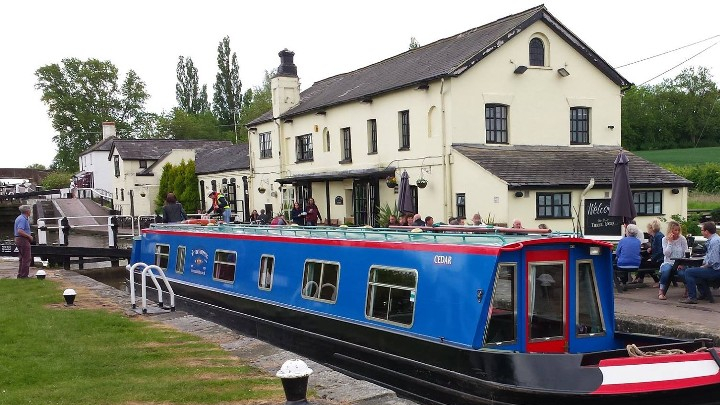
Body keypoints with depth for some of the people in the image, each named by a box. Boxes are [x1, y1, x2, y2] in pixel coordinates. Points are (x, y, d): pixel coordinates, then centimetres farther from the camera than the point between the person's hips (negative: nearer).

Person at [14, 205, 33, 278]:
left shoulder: (20, 218, 15)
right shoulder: (23, 219, -18)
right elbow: (20, 231, -27)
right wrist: (29, 236, -17)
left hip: (18, 239, 11)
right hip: (23, 240, -11)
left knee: (23, 258, 17)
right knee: (27, 258, -7)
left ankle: (20, 275, 21)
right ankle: (24, 275, -5)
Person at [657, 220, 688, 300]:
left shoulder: (682, 239, 3)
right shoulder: (665, 239, 3)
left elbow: (685, 254, 1)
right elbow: (666, 254, -9)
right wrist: (670, 242, -13)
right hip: (668, 263, 0)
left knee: (683, 272, -35)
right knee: (666, 270, -37)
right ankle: (661, 292, -27)